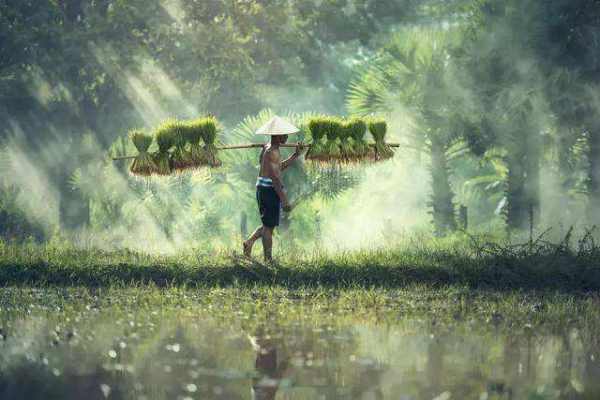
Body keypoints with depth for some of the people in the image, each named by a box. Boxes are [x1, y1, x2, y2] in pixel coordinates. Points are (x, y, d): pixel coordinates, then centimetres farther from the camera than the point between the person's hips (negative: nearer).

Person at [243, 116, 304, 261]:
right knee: (269, 226, -1)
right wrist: (284, 199, -23)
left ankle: (249, 242, 10)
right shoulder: (273, 152, -17)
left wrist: (296, 155, 19)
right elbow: (275, 177, -22)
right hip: (270, 190, -9)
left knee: (268, 225, 21)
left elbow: (279, 167, 24)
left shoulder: (268, 148, 14)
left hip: (262, 189, 9)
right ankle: (268, 259, 6)